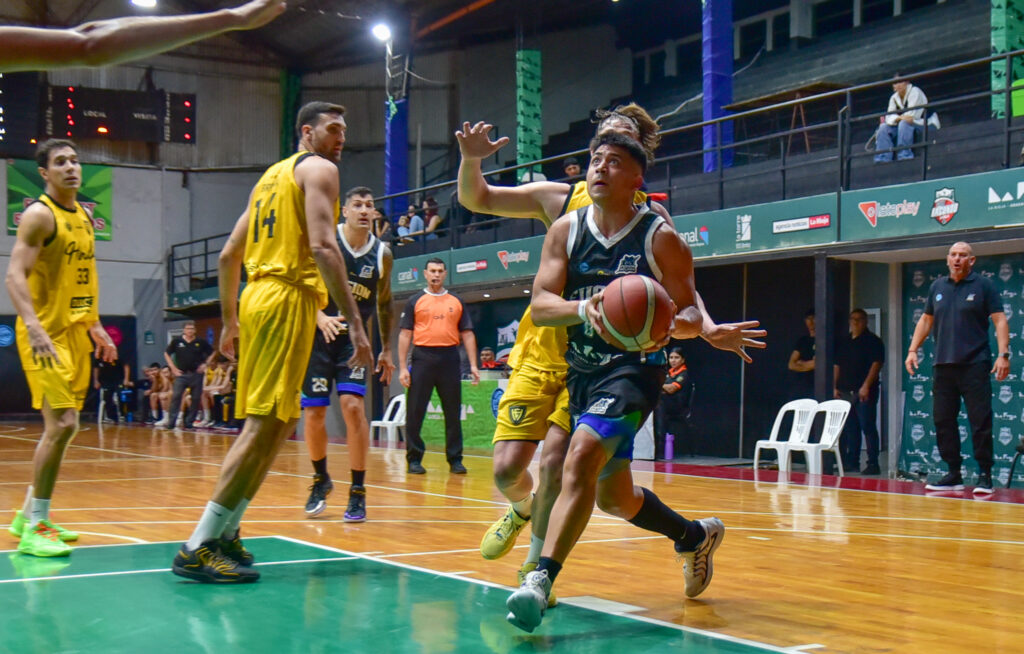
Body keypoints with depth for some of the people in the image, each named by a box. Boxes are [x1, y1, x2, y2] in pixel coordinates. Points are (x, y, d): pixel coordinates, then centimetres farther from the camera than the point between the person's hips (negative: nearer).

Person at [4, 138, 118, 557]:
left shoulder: (84, 216, 14)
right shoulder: (39, 214, -11)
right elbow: (15, 276, -20)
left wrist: (95, 326, 20)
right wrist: (34, 328, -31)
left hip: (76, 333, 9)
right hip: (46, 334, -9)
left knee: (61, 427, 13)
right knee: (62, 423, -15)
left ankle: (29, 515, 25)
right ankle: (34, 528, -7)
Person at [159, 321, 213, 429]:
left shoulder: (201, 342, 0)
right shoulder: (176, 341, 0)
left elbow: (212, 353, 11)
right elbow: (167, 354, 9)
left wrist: (205, 364, -1)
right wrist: (173, 368, 1)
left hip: (196, 374, 1)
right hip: (181, 373, -1)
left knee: (196, 399, 2)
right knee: (176, 397, -10)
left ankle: (189, 422, 13)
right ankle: (171, 422, -8)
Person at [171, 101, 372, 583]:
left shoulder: (273, 174, 25)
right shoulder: (318, 169, -1)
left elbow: (228, 256, 24)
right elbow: (322, 246, -17)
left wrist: (229, 321, 30)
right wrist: (354, 321, -21)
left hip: (257, 297, 9)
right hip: (288, 298, -9)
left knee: (277, 422, 16)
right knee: (265, 426, -11)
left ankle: (225, 532, 18)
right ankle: (198, 548, -12)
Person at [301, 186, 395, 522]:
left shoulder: (382, 254, -1)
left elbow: (384, 303, 12)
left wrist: (386, 350, 13)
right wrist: (320, 317, -28)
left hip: (355, 339, 1)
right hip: (318, 336, 0)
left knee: (353, 406, -16)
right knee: (314, 412, 1)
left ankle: (357, 492, -7)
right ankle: (321, 480, 26)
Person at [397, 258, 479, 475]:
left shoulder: (456, 302, 13)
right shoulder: (415, 301, 7)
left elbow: (467, 334, 12)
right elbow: (405, 335, 3)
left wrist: (473, 364, 2)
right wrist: (402, 367, -4)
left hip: (450, 359, 2)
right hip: (423, 357, -2)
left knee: (453, 412, 4)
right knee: (415, 412, -1)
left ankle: (455, 459, 11)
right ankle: (414, 459, 7)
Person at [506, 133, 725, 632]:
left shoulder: (660, 238, -7)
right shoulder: (566, 230, 2)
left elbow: (691, 317, -4)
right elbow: (539, 305, -7)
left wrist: (674, 323, -29)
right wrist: (584, 309, -27)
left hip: (634, 369, -6)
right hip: (580, 370, 6)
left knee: (581, 458, -29)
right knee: (613, 496, 17)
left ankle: (541, 580, -29)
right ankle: (696, 536, 43)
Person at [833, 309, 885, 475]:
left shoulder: (872, 341, -1)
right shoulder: (844, 343, 19)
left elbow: (876, 364, -10)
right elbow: (837, 366, 21)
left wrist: (866, 386, -18)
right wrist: (835, 387, 12)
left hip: (864, 392, -7)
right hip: (845, 391, 7)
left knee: (868, 427, -8)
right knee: (850, 428, 9)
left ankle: (873, 464, -8)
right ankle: (851, 461, 16)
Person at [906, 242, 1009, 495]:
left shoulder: (984, 285, 0)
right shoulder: (937, 287, 12)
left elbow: (999, 320, -3)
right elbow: (926, 320, 21)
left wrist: (1003, 354, -14)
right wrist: (913, 350, 12)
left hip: (975, 365, -5)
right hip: (943, 365, 5)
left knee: (980, 422, -5)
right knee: (942, 421, 5)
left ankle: (984, 476, 3)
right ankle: (954, 475, 14)